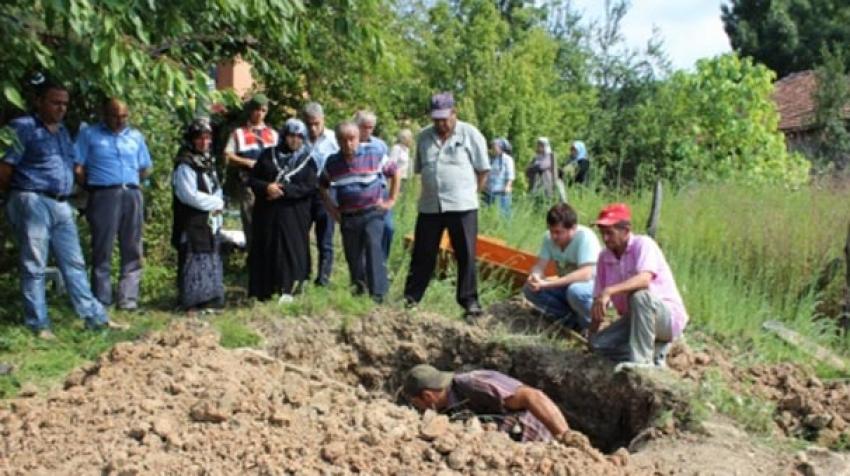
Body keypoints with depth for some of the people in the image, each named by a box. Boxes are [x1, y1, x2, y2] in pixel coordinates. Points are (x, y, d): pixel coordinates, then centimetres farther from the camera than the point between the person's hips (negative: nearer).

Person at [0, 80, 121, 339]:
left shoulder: (62, 131, 17)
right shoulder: (22, 128, -6)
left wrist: (64, 197, 13)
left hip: (62, 205, 7)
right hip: (33, 203, -7)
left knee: (74, 264, 9)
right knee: (34, 267, 0)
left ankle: (95, 317, 13)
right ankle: (38, 324, 8)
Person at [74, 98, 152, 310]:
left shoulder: (136, 136, 16)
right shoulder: (88, 134, 5)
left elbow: (145, 169, 18)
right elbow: (78, 168, 0)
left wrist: (129, 183, 10)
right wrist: (95, 185, 3)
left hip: (132, 195, 4)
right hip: (104, 195, -4)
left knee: (132, 250, 3)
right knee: (102, 249, -2)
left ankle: (128, 298, 7)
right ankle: (102, 300, 2)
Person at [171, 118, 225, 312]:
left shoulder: (208, 163, 15)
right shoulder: (185, 165, -13)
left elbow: (216, 190, 17)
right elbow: (190, 195, -20)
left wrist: (218, 204, -5)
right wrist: (217, 203, -11)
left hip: (210, 222, 9)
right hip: (192, 224, -9)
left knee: (211, 261, 13)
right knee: (194, 263, -6)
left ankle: (209, 299, 23)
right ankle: (192, 302, 1)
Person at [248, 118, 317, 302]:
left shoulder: (308, 161, 6)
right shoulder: (268, 155, 9)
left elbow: (310, 187, -6)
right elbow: (253, 179, 6)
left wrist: (284, 190, -16)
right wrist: (267, 187, -15)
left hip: (294, 216, -1)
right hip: (267, 213, 1)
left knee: (291, 250, -4)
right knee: (266, 251, 2)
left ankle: (287, 290, 6)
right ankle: (264, 292, 12)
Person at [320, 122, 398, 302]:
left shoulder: (375, 154, -7)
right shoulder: (332, 162, 2)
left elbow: (394, 174, 4)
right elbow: (322, 186, 19)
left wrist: (391, 200, 1)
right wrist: (331, 208, 9)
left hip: (372, 212, -3)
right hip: (347, 216, 4)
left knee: (373, 248, -18)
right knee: (352, 255, 9)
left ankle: (378, 293, -18)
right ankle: (359, 289, 29)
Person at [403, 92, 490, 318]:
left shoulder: (470, 134, -2)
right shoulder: (424, 136, 9)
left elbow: (483, 169, 1)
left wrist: (470, 193, 1)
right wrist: (431, 190, 9)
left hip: (462, 207, -3)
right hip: (429, 206, 3)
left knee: (466, 255, 1)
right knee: (422, 254, 9)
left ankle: (469, 301, 9)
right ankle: (411, 297, 19)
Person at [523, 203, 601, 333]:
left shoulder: (585, 237, -26)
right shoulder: (549, 238, -8)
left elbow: (585, 274, -35)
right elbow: (540, 265, -8)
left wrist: (547, 284, -40)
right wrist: (535, 277, -34)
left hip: (594, 285, -6)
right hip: (567, 287, 7)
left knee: (575, 291, -39)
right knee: (530, 289, -13)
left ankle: (590, 324, -9)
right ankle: (574, 320, -7)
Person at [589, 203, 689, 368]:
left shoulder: (643, 244, -16)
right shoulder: (604, 257, 2)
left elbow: (644, 279, -36)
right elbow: (598, 301, 5)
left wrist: (609, 291, -48)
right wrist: (591, 336, 1)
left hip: (668, 316, -6)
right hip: (633, 319, 7)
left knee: (639, 295, -36)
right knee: (599, 344, -13)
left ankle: (641, 360, -29)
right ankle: (653, 353, 2)